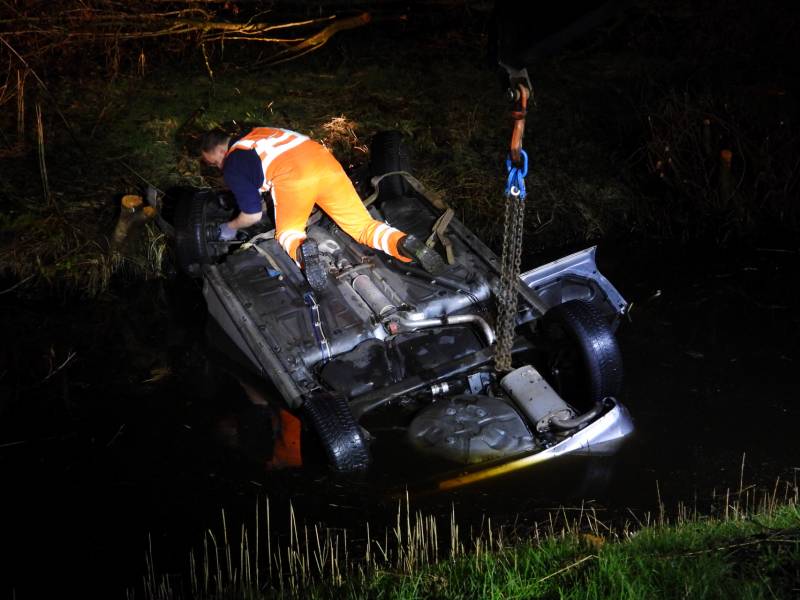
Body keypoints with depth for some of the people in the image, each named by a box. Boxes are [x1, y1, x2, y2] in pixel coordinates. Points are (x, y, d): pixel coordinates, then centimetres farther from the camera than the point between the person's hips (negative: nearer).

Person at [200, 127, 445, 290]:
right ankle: (404, 244, -16)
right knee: (363, 224, 12)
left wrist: (231, 227, 35)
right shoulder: (253, 134, 34)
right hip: (324, 160, 6)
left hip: (293, 177, -6)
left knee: (288, 234, 17)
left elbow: (252, 215, 17)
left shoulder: (232, 166, 15)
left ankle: (302, 250, -20)